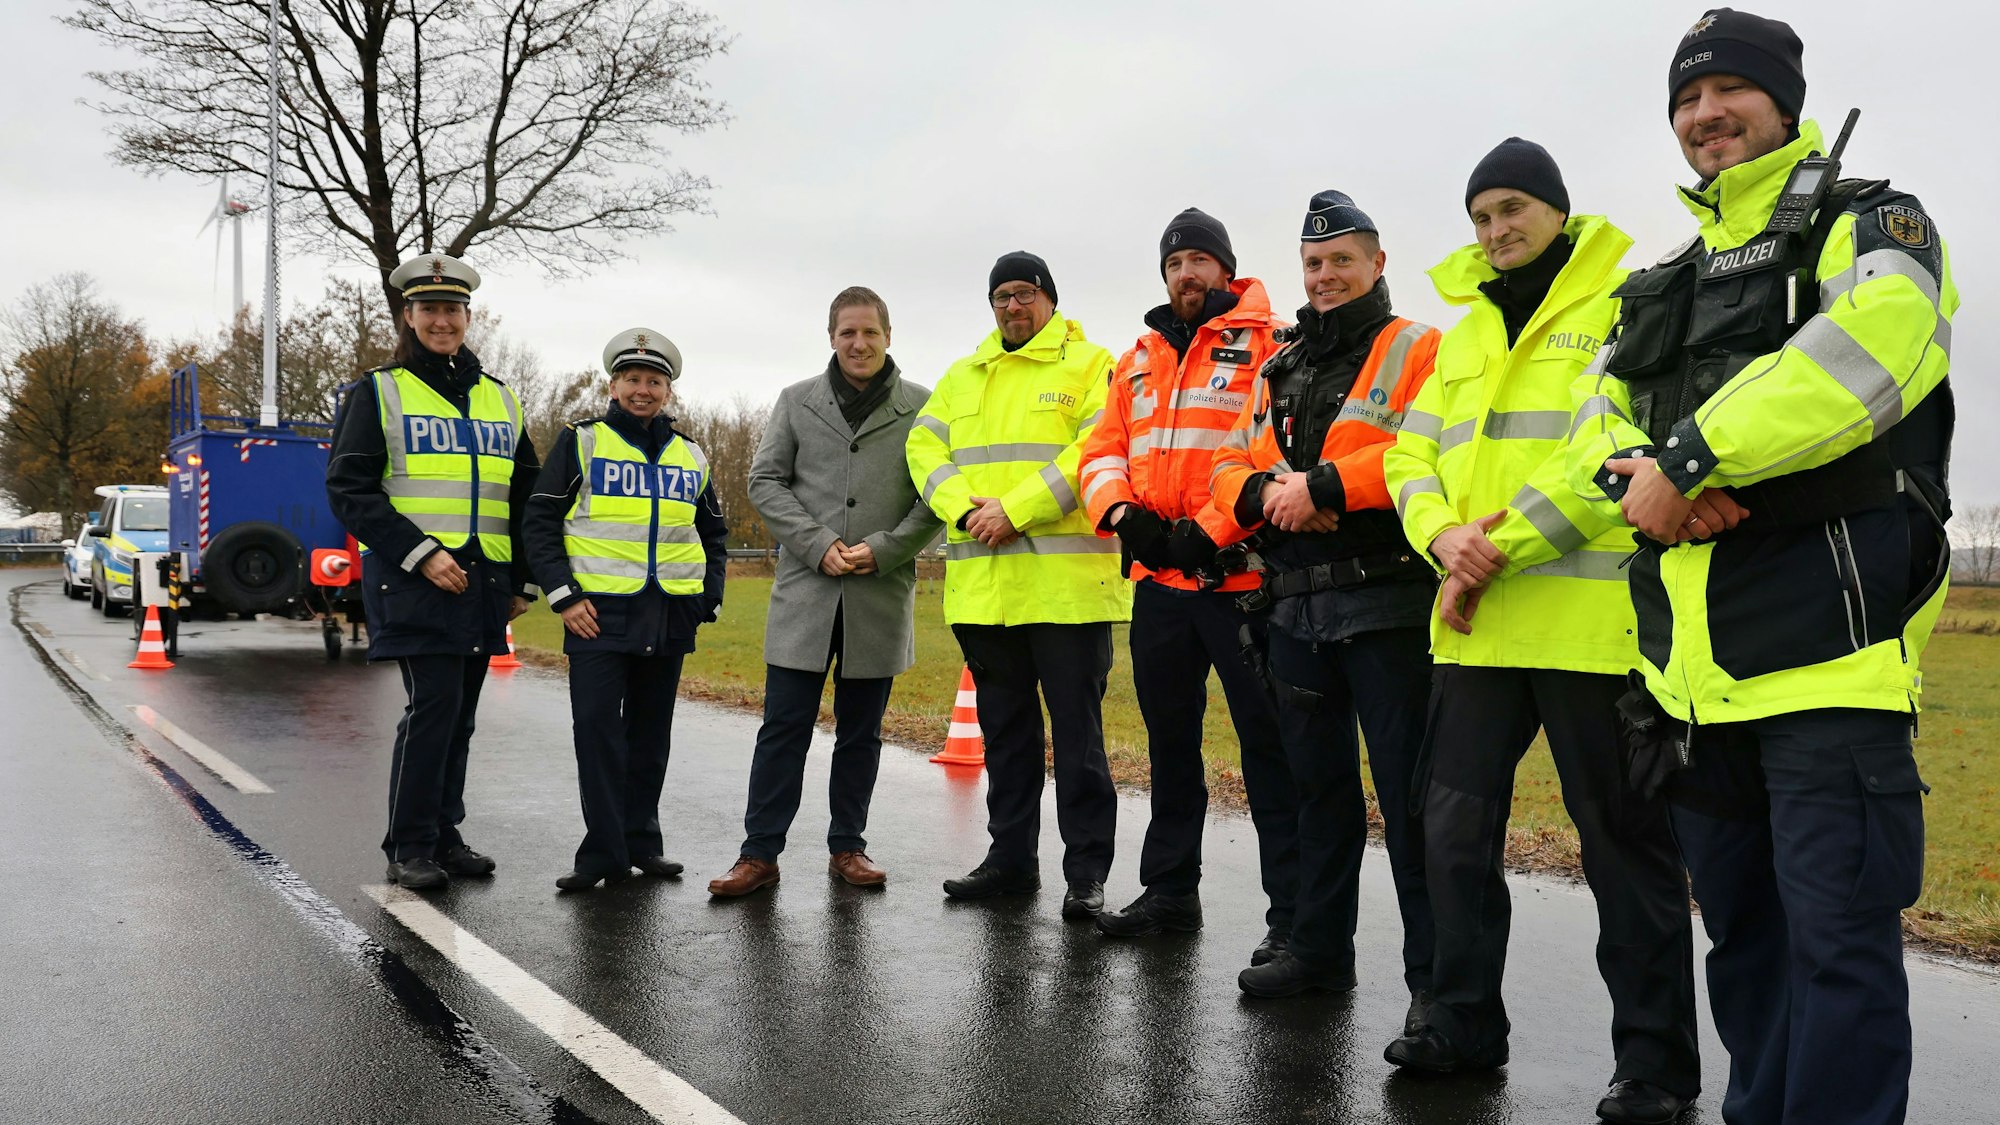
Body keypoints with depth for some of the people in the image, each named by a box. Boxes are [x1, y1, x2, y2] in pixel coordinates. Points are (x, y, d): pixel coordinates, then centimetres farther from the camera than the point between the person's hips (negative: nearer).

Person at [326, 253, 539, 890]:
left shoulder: (500, 401, 17)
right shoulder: (378, 393, 2)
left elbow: (526, 496, 22)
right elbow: (349, 489, -6)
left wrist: (524, 581, 15)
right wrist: (419, 552, -15)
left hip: (483, 583, 5)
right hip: (412, 581, -5)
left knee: (460, 713, 9)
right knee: (432, 705, -11)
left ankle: (445, 837, 20)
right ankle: (409, 848, 0)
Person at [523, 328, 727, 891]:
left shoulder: (691, 457, 14)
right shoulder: (581, 441, 2)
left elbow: (714, 533, 23)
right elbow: (540, 521, 0)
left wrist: (710, 596, 11)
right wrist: (563, 595, -9)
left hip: (669, 617, 4)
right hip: (598, 612, -4)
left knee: (651, 732, 10)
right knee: (597, 727, -9)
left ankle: (642, 842, 20)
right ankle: (604, 853, -3)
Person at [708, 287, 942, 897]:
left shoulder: (922, 407, 3)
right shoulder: (797, 401, 7)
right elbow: (764, 480, 5)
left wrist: (884, 549, -10)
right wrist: (818, 544, -8)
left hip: (881, 596, 0)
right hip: (804, 591, 0)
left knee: (861, 731, 11)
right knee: (784, 726, 1)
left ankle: (847, 846, 22)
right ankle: (760, 852, 8)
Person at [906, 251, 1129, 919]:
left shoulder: (1089, 364, 2)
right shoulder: (963, 377, 20)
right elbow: (925, 447, 9)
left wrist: (1015, 510, -18)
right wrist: (964, 509, -10)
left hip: (1067, 582, -5)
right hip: (982, 585, 6)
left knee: (1077, 731, -1)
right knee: (1005, 730, 14)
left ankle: (1087, 870, 5)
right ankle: (1010, 858, 24)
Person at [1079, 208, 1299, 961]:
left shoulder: (1269, 345, -3)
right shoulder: (1137, 361, 18)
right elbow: (1103, 451, 14)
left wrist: (1211, 531, -19)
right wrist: (1120, 512, -6)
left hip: (1242, 578, -7)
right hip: (1159, 580, 7)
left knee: (1268, 745, -4)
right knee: (1169, 741, 15)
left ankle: (1292, 912, 3)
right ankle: (1170, 890, 28)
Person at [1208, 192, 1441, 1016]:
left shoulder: (1416, 352, -1)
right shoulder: (1281, 371, 20)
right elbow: (1231, 466, 15)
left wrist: (1322, 486, -19)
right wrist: (1266, 494, -8)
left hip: (1387, 602, -7)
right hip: (1297, 603, 7)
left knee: (1409, 791, -5)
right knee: (1318, 783, 15)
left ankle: (1434, 975, 2)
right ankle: (1319, 949, 26)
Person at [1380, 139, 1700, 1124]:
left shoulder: (1623, 306, -4)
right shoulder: (1466, 333, 20)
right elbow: (1413, 452, 14)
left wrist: (1501, 549, -18)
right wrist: (1445, 532, -7)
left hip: (1591, 621, -7)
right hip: (1476, 625, 7)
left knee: (1624, 841, 1)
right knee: (1455, 825, 11)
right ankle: (1465, 1020, 27)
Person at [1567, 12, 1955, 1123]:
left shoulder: (1868, 225, 2)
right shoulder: (1668, 282, 22)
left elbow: (1858, 352, -20)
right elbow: (1596, 420, 12)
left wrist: (1682, 460, -20)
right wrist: (1635, 476, -11)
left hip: (1827, 641, -7)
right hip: (1700, 664, 7)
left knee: (1837, 934, -8)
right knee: (1741, 923, 16)